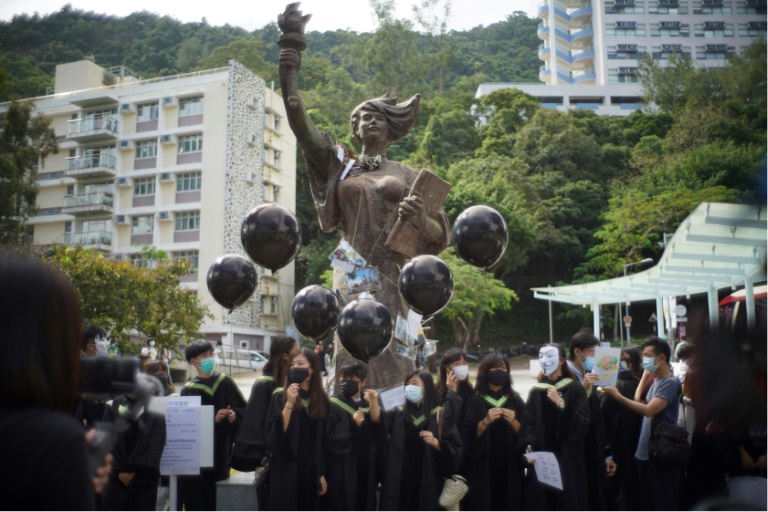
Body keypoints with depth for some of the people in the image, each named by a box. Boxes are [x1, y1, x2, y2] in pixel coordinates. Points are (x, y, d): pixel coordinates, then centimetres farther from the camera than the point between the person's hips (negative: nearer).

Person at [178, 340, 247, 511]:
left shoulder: (226, 383, 6)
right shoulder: (188, 390, 3)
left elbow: (243, 409, 6)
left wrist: (234, 415, -16)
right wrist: (213, 419, -18)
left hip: (220, 452, 1)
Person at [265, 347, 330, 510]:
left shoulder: (322, 400, 6)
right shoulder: (280, 397, -4)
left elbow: (324, 442, 10)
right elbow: (274, 435, -14)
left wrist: (322, 474, 9)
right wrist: (289, 403, -22)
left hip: (311, 473, 3)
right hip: (286, 473, -3)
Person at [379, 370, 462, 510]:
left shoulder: (440, 416, 3)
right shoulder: (398, 415, 11)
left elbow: (455, 449, -2)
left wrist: (435, 442, -18)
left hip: (428, 484, -2)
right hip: (399, 484, 2)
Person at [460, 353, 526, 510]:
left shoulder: (515, 400, 9)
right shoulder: (475, 400, 1)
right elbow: (468, 435, -7)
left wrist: (513, 421, -14)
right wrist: (486, 421, -21)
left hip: (510, 468, 2)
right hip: (482, 469, -2)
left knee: (510, 506, 1)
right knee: (484, 506, -4)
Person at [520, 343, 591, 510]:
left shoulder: (575, 389, 0)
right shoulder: (535, 392, 10)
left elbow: (583, 425, -9)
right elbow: (528, 424, 7)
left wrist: (561, 403, -17)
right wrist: (528, 445, -11)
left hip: (568, 460, -3)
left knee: (568, 506, -1)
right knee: (541, 507, 2)